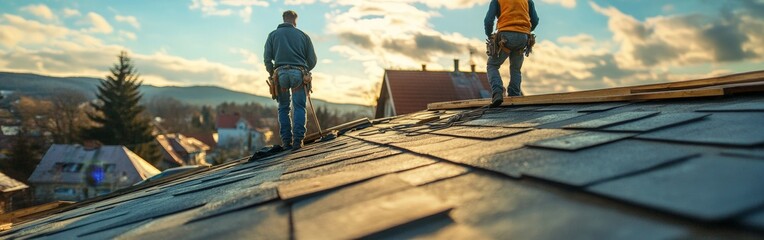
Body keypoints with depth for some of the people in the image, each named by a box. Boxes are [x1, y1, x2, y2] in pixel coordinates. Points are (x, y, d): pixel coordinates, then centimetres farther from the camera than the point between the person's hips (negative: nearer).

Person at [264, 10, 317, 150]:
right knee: (299, 107, 2)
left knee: (283, 108, 9)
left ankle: (286, 141, 4)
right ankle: (297, 141, -8)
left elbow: (267, 58, 7)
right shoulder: (303, 35, 14)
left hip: (281, 73, 1)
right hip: (299, 74, -1)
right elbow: (312, 60, 11)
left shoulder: (273, 35, 15)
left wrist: (272, 73, 22)